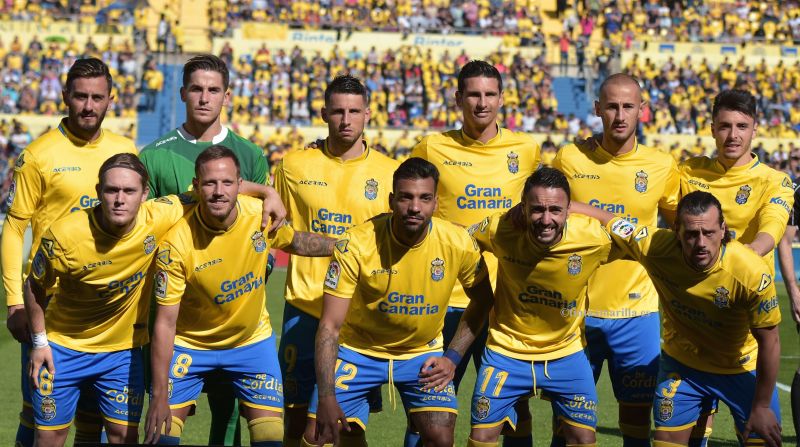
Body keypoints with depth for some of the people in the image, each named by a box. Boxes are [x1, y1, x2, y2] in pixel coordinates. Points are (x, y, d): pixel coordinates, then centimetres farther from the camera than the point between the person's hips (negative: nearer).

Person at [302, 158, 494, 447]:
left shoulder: (459, 244, -17)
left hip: (423, 353, 1)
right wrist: (326, 399, -30)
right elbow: (329, 327, -22)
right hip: (357, 350, -1)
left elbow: (483, 303, 3)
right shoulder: (356, 244, -23)